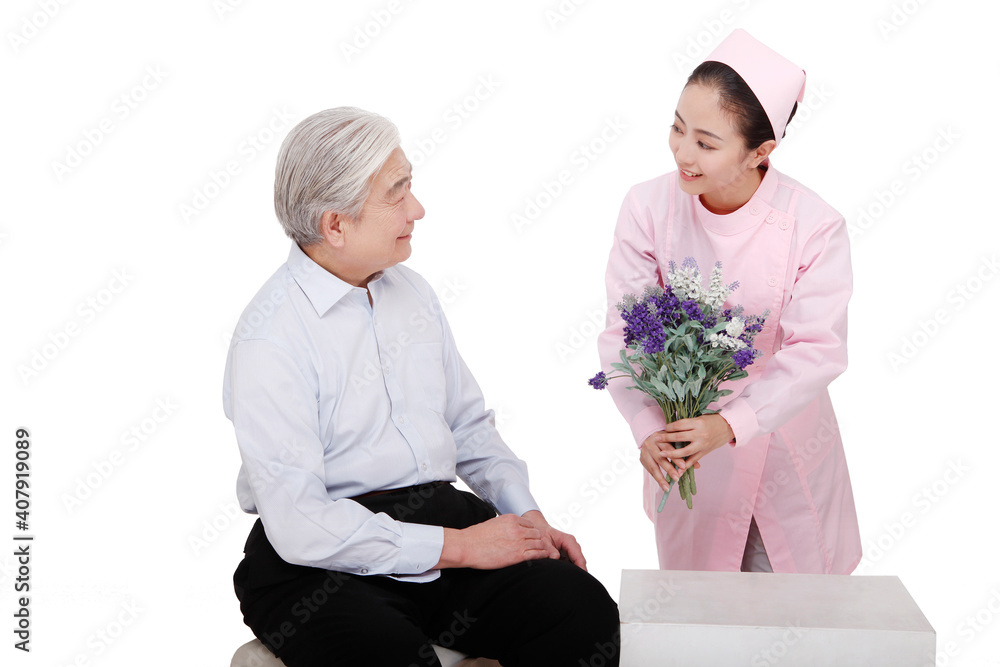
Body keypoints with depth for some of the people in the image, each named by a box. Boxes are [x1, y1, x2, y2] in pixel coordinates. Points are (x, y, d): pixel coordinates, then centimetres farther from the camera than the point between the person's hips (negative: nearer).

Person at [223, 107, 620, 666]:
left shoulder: (413, 290, 13)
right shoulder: (268, 341, -12)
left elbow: (470, 425, 22)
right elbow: (299, 525, -19)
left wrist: (526, 514, 4)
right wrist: (457, 547, -16)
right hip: (325, 566, -6)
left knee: (586, 609, -19)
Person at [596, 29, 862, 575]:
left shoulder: (814, 226, -20)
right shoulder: (648, 207, -16)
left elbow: (818, 350, -20)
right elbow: (622, 331, -13)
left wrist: (731, 424, -31)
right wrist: (648, 427, -27)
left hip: (782, 436, -1)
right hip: (684, 435, 1)